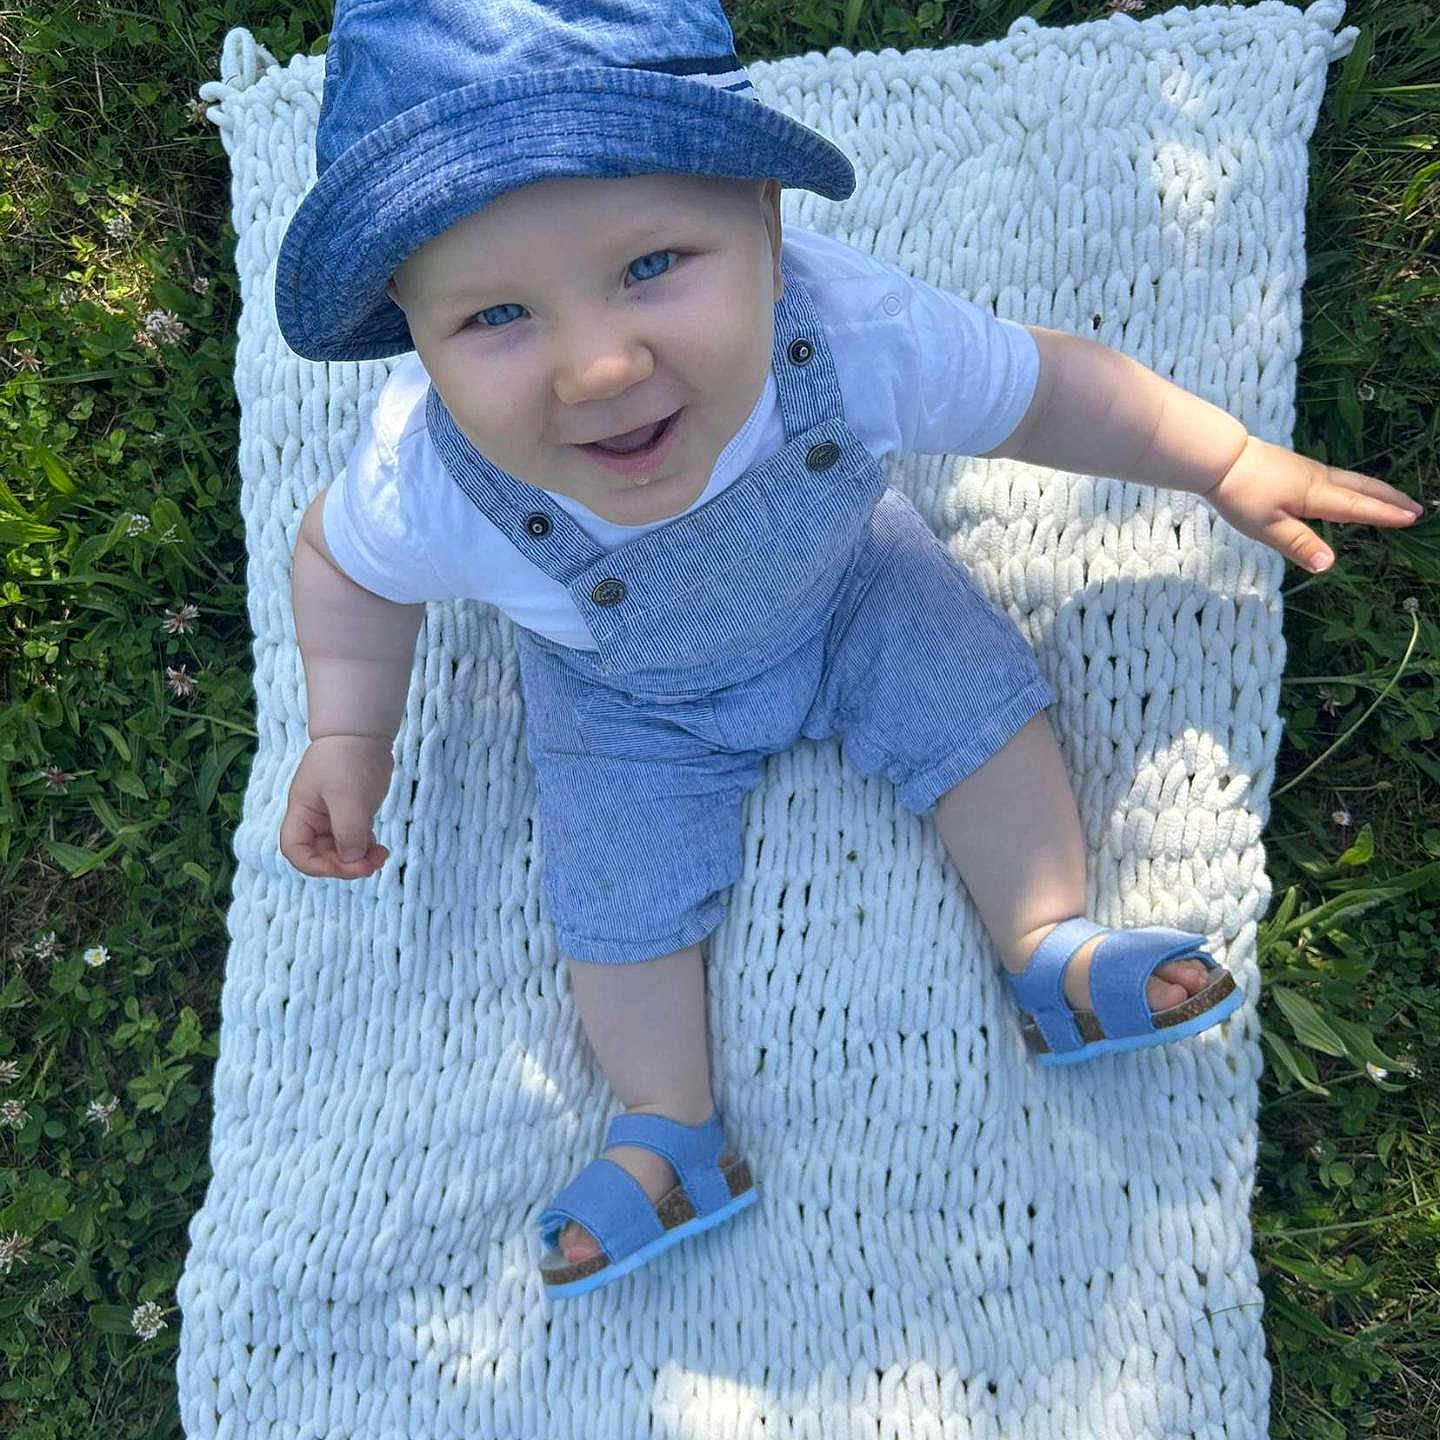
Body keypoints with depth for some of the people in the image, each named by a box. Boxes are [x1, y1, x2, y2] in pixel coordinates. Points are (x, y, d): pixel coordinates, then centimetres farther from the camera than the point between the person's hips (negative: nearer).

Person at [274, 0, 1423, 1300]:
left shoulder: (860, 338, -41)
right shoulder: (426, 488, -40)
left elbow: (1045, 387, -19)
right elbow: (342, 558, -13)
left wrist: (1234, 464, -11)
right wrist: (349, 736, -19)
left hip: (845, 587, 1)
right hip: (626, 697, 0)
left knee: (985, 713, -3)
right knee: (618, 903, 2)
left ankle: (1048, 951, 19)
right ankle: (672, 1142, 23)